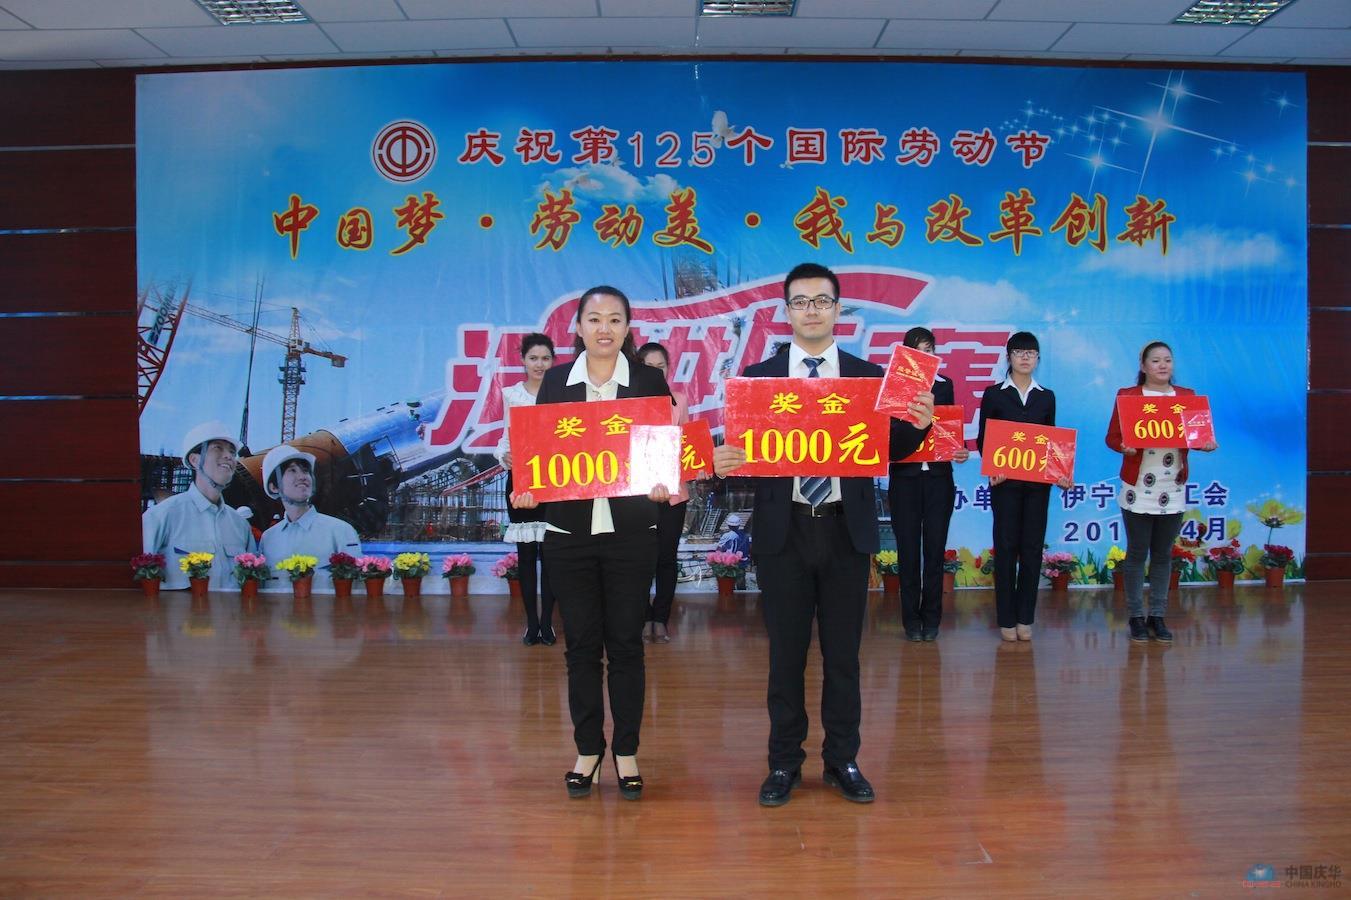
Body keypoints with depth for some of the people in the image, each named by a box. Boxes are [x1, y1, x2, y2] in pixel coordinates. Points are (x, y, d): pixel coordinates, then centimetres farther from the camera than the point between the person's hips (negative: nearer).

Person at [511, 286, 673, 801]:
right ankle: (588, 748, 21)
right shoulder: (556, 381, 6)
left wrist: (666, 486, -19)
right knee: (581, 643, 8)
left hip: (630, 531, -1)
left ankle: (626, 752, 18)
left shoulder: (649, 381, 2)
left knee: (625, 643, 5)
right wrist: (528, 489, -13)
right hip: (569, 531, 1)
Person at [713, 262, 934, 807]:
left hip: (846, 529, 1)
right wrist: (724, 462, -22)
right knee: (785, 652, 9)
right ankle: (784, 763, 22)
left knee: (843, 652, 10)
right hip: (783, 529, 0)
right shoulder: (759, 377, 3)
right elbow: (744, 451, -1)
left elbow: (889, 452, 3)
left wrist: (917, 426, -17)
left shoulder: (869, 376, 5)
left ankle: (843, 761, 24)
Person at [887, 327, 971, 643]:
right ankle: (911, 619, 10)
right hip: (904, 476, -2)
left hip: (938, 476, 2)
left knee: (935, 547, 3)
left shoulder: (945, 385, 11)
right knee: (908, 549, 3)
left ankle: (931, 617, 11)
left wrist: (960, 450, -8)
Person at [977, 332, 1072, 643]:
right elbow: (983, 439, 1)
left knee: (1032, 548, 3)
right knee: (1006, 548, 0)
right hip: (1005, 481, -2)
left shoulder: (1046, 397, 12)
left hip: (1038, 482, 3)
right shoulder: (994, 394, 3)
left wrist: (1060, 473, -5)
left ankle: (1025, 618, 10)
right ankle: (1006, 619, 6)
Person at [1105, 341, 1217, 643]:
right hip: (1138, 490, -3)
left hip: (1173, 490, 3)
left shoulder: (1187, 396, 10)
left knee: (1163, 554, 8)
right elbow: (1112, 436, -4)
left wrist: (1206, 444, -12)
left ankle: (1157, 616, 17)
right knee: (1137, 553, 2)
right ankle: (1136, 616, 12)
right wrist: (1124, 446, -25)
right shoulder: (1127, 396, -1)